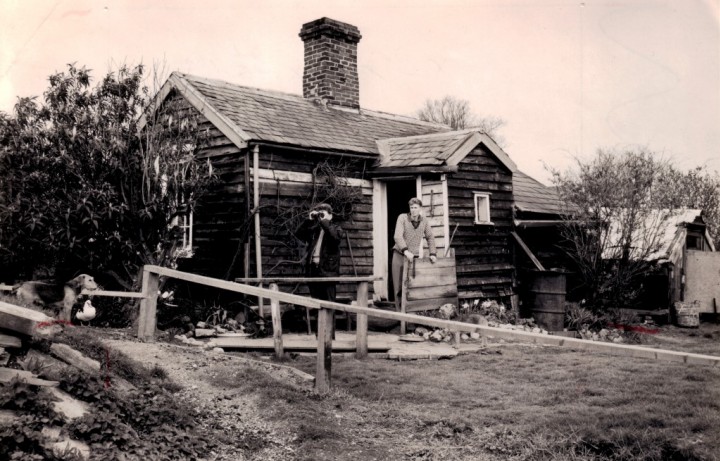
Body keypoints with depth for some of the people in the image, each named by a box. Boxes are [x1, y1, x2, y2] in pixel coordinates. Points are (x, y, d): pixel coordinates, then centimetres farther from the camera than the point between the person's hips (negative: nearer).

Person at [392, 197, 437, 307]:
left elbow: (430, 238, 13)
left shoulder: (424, 222, 2)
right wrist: (406, 251, -33)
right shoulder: (402, 218, -8)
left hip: (414, 256, 2)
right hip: (400, 254, -2)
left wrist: (433, 254, 1)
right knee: (399, 285, -4)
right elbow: (398, 236, -20)